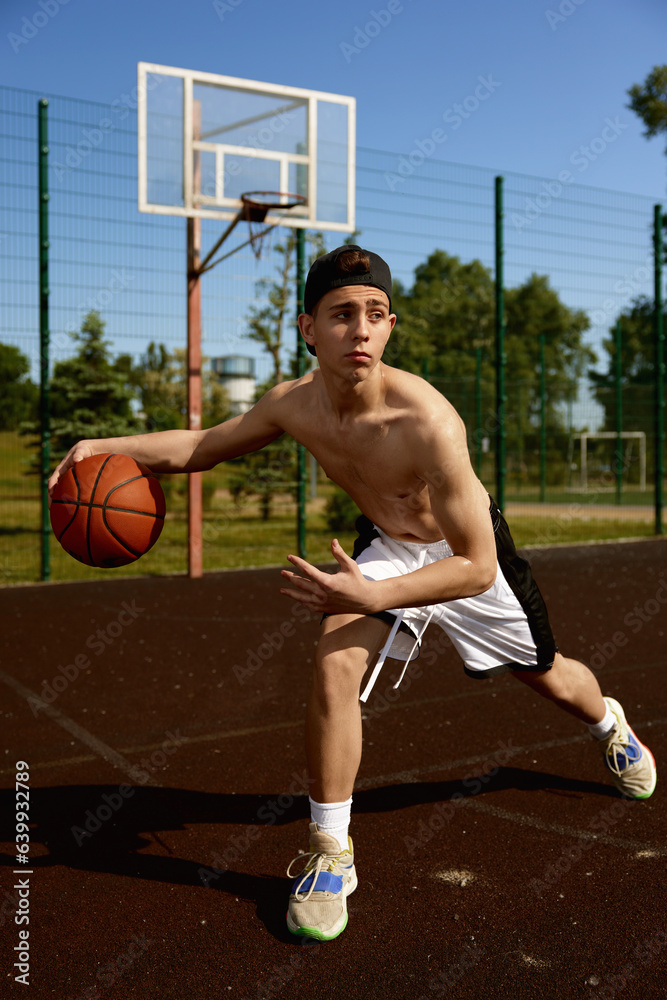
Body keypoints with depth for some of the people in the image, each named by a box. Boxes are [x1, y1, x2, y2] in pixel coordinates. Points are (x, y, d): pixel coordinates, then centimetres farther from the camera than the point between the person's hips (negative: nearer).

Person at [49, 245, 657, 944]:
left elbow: (476, 567, -36)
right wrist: (111, 447, -19)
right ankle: (329, 855, -7)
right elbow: (203, 447, -4)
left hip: (465, 551, -2)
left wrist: (371, 596, -48)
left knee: (547, 676, 19)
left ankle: (610, 725, 58)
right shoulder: (294, 403, -23)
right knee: (334, 665, -24)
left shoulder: (427, 422, -40)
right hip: (385, 547, 3)